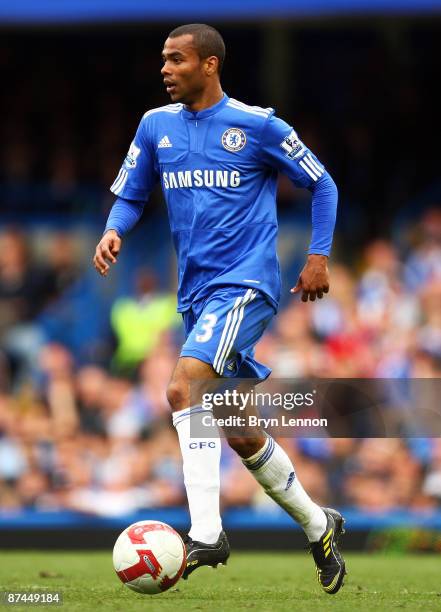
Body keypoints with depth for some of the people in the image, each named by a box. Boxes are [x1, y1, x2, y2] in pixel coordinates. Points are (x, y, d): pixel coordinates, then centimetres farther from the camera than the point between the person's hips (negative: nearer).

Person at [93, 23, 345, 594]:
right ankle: (318, 526, 30)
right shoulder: (156, 125, 8)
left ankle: (206, 533, -29)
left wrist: (318, 257, -1)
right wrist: (113, 232, -6)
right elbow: (129, 196, 15)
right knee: (238, 432, 11)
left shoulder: (256, 125, -5)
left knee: (183, 387, -27)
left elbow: (322, 185, 5)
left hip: (245, 284, -7)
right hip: (196, 291, 7)